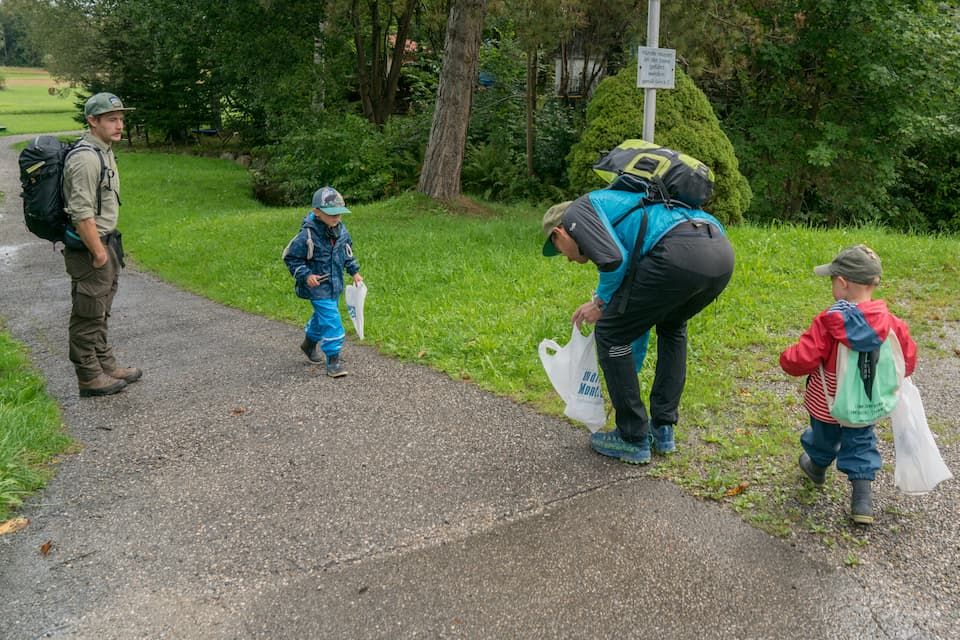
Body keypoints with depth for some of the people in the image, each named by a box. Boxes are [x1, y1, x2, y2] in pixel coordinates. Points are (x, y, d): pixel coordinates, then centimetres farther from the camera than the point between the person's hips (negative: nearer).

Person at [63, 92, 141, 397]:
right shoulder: (85, 158, -20)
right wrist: (98, 252, -21)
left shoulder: (104, 152, 12)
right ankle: (90, 377, 9)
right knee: (88, 315, 0)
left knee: (99, 312, 19)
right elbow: (82, 213, -24)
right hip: (88, 248, -10)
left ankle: (106, 365, 30)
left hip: (104, 241, 10)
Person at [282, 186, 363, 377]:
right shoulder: (308, 235, -23)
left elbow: (347, 252, 16)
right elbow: (290, 257, -12)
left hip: (335, 284, 8)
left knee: (322, 315, 25)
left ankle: (309, 343, 50)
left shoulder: (341, 230, -3)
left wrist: (354, 271, 9)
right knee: (331, 320, -13)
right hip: (317, 285, -7)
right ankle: (333, 360, -6)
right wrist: (305, 275, -20)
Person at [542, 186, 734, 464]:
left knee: (610, 334, 12)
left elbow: (613, 260, -6)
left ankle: (633, 439, 21)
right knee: (671, 326, 36)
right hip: (722, 251, 9)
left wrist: (600, 302, 16)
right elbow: (638, 317, 44)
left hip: (679, 253, -9)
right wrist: (624, 385, 52)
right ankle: (662, 429, 34)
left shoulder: (578, 211, 17)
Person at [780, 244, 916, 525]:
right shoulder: (892, 325, -17)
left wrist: (786, 357, -6)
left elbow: (801, 360, -29)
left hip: (827, 404, -2)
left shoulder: (828, 323, -29)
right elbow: (907, 362, -5)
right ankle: (862, 498, 17)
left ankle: (817, 468, 52)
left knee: (824, 438, 25)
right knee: (861, 444, 22)